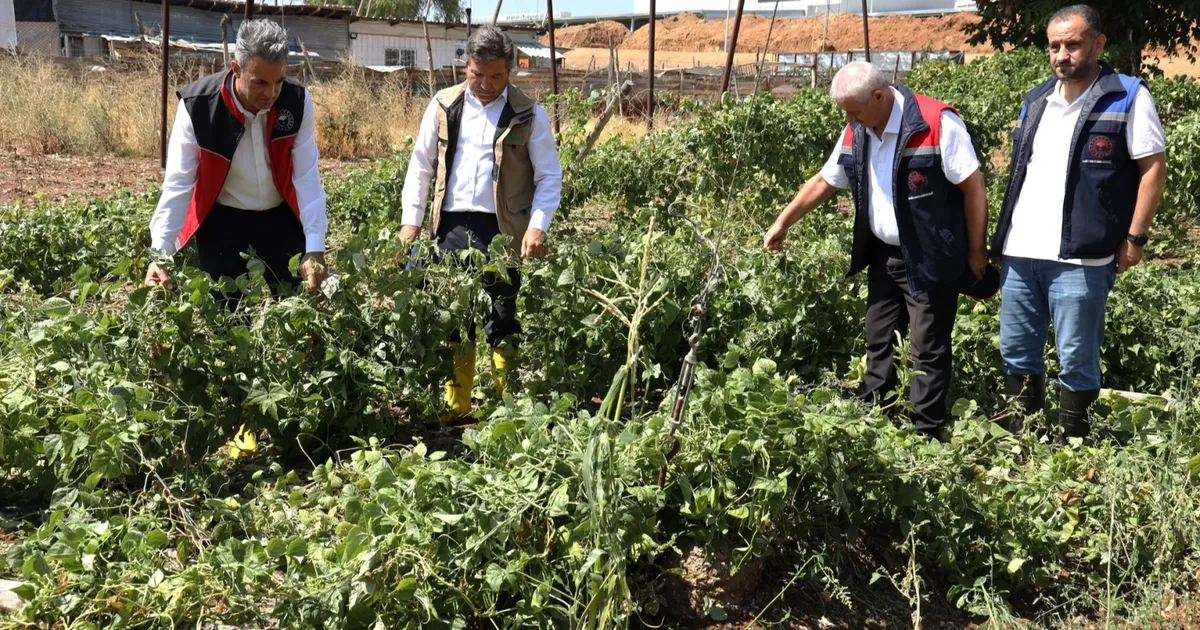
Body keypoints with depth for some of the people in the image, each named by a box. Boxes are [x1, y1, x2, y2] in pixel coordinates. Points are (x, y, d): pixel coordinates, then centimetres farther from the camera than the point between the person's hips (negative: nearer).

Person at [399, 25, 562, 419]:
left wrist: (537, 226, -11)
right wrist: (411, 220, 6)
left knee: (501, 324, -1)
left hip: (502, 231, -3)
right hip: (451, 226, 3)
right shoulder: (443, 106, 8)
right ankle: (454, 408, 18)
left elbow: (549, 177, 2)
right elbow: (421, 166, 13)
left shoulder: (528, 116, 1)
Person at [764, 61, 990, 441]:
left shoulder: (937, 124, -18)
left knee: (928, 352, 1)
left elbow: (973, 187, -15)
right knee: (878, 343, 15)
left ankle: (927, 438, 11)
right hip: (883, 256, 7)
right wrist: (783, 223, 17)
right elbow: (824, 182, 16)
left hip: (931, 261, -7)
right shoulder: (856, 133, 3)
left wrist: (976, 253, -13)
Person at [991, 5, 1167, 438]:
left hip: (1080, 258, -6)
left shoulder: (1128, 97, -4)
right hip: (1019, 254, 6)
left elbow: (1153, 167, -5)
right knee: (1016, 353, 13)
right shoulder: (1036, 100, 14)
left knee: (1076, 363, 2)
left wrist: (1134, 239, -9)